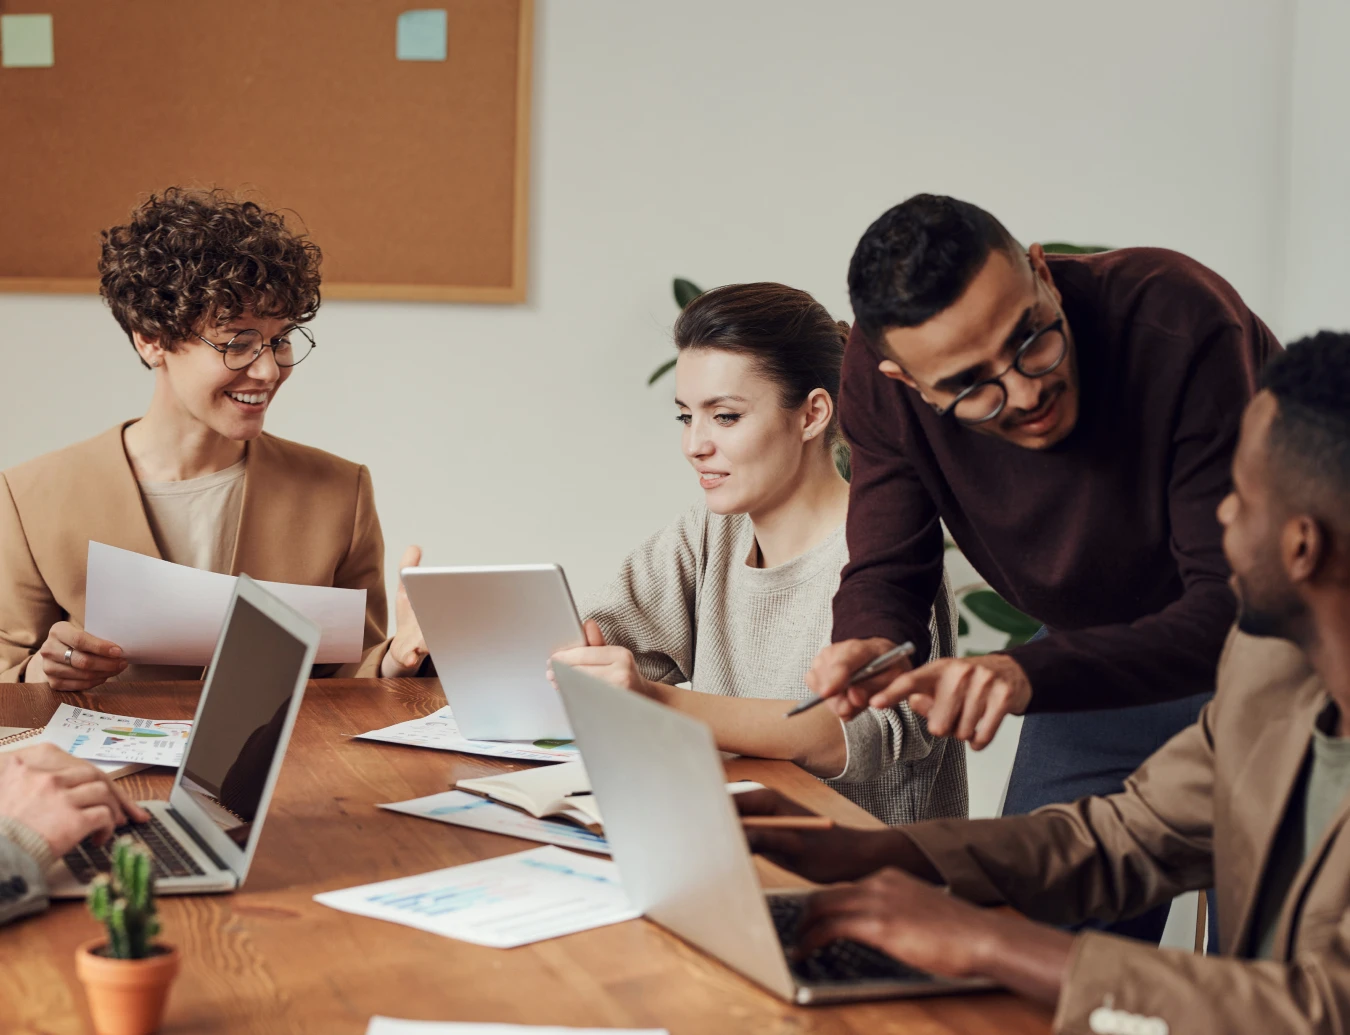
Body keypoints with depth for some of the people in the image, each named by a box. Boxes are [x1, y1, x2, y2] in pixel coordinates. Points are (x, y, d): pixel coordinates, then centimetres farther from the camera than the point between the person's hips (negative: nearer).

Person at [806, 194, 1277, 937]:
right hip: (1104, 659, 4)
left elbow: (1236, 606, -35)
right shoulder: (879, 376, -20)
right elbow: (886, 569, -10)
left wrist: (1029, 675, -48)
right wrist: (865, 646, -34)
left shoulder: (1181, 323, -34)